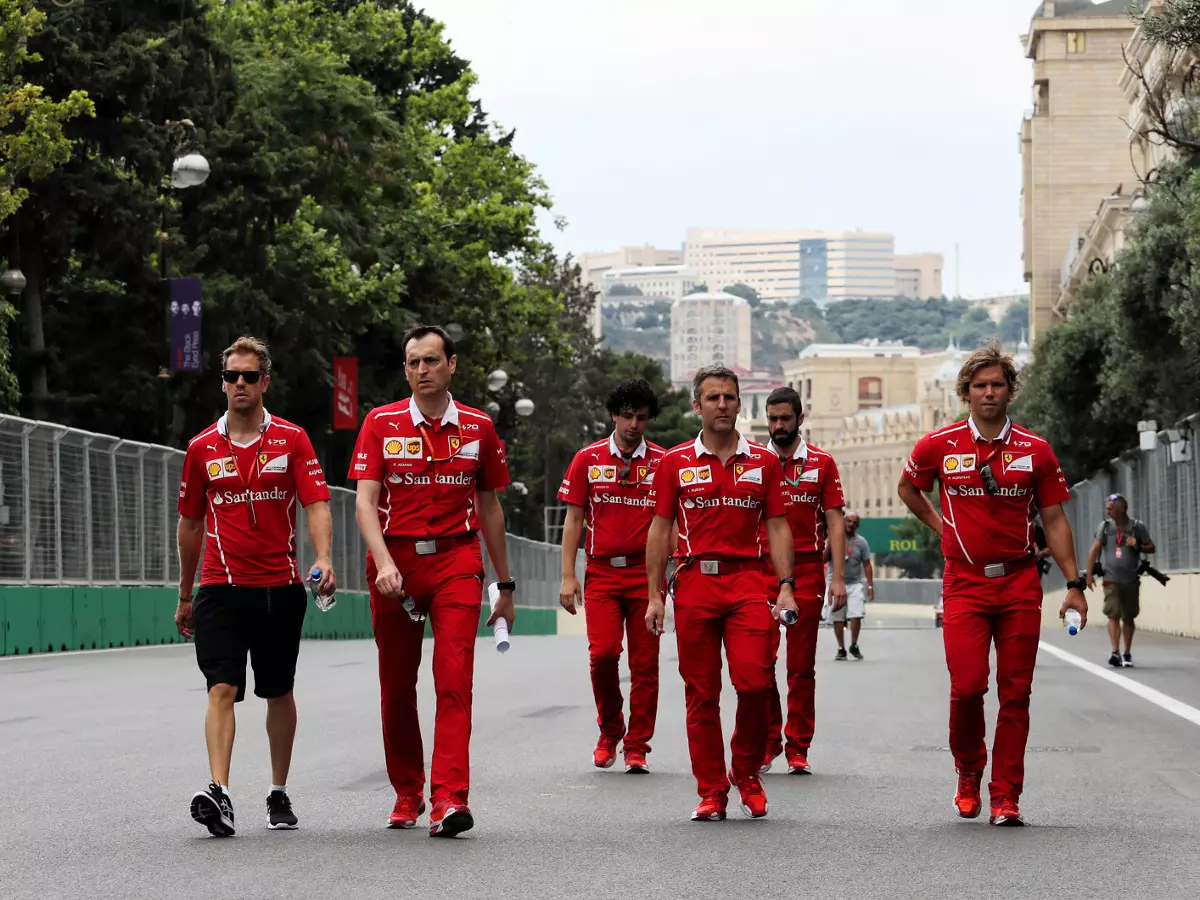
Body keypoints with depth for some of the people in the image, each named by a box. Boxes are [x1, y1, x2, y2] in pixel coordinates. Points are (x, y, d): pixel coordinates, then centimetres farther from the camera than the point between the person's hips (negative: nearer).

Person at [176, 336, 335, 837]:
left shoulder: (291, 439, 2)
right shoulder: (202, 448, 7)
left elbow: (316, 504, -7)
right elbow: (190, 523, 15)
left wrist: (323, 559, -25)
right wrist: (185, 596, 17)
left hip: (280, 587, 0)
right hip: (221, 588, 0)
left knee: (279, 693, 10)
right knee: (222, 689, -14)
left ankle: (279, 795, 23)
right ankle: (219, 793, -24)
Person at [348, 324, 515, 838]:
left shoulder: (478, 428, 8)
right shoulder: (381, 424, 3)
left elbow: (490, 509, 16)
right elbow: (364, 502, -5)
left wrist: (506, 586, 17)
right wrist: (384, 562, -22)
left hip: (456, 559, 0)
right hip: (394, 561, 1)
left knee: (454, 680, -14)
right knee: (396, 687, 7)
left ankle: (450, 799, -21)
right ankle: (407, 794, 22)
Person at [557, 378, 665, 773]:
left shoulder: (664, 462, 5)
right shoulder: (588, 459, 6)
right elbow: (574, 520, 8)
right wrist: (568, 577, 1)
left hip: (646, 573, 0)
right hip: (602, 572, 0)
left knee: (644, 663, 0)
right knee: (603, 652, -13)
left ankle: (637, 747, 9)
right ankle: (609, 732, 10)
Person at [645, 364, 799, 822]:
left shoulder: (764, 461, 9)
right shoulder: (676, 462, 7)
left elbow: (778, 527, 9)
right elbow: (660, 530, 8)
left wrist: (786, 587, -1)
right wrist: (654, 596, 2)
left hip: (748, 582, 0)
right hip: (694, 582, 0)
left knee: (755, 681, -13)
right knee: (702, 693, 1)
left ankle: (746, 772, 10)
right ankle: (711, 793, 9)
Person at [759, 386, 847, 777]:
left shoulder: (822, 463, 6)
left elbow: (834, 523, 5)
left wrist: (837, 578, -3)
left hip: (807, 572, 0)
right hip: (761, 572, 0)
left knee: (802, 666, 3)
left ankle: (798, 748, 8)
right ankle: (767, 743, 8)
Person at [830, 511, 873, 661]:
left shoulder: (861, 542, 4)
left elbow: (867, 565, 4)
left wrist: (870, 586, -2)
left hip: (855, 584, -1)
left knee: (856, 615, -15)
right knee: (837, 619, 1)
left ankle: (854, 646, 2)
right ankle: (841, 649, 12)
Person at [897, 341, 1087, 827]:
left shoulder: (1035, 450, 3)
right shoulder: (939, 445, 2)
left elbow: (1054, 519, 7)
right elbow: (907, 487, 21)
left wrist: (1074, 584, 3)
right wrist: (940, 525, 10)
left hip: (1020, 585, 1)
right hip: (965, 584, -1)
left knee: (1015, 693, 0)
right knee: (967, 687, -11)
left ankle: (1006, 797, 7)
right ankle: (968, 774, 15)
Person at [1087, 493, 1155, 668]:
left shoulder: (1138, 526, 1)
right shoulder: (1105, 526, 3)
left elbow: (1151, 547, 7)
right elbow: (1095, 550, 2)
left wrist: (1138, 546, -14)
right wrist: (1089, 574, -4)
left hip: (1131, 580, 0)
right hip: (1111, 579, 0)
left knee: (1128, 618, 8)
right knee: (1113, 615, -12)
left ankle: (1127, 653, 19)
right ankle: (1115, 652, -19)